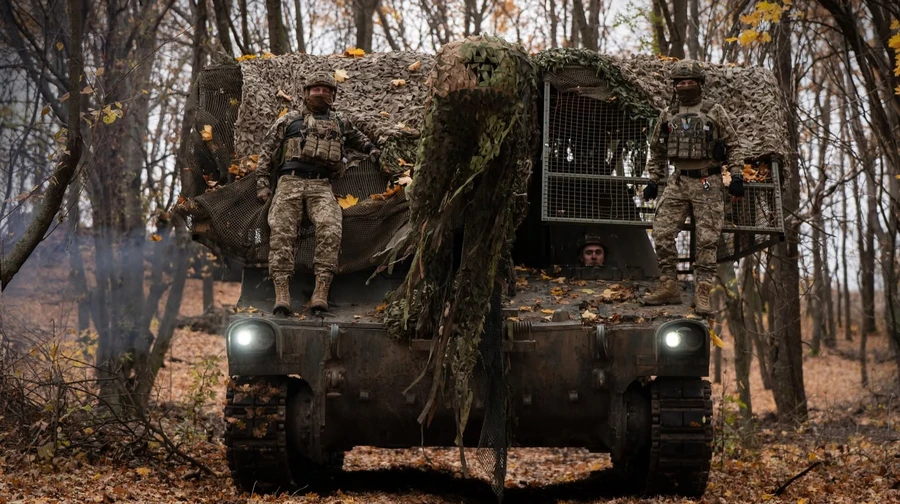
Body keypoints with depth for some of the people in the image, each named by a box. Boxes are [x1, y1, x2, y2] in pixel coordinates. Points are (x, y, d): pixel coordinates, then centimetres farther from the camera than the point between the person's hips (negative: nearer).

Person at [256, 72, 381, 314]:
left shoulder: (340, 123, 29)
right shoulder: (289, 120, 21)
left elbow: (357, 138, 49)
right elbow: (267, 151, 15)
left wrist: (371, 149, 27)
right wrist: (262, 182, 3)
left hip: (321, 186, 1)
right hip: (289, 182, -1)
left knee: (330, 230, -27)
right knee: (281, 232, -22)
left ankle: (321, 292, -35)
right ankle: (282, 294, -30)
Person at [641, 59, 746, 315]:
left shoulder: (715, 112, 2)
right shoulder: (668, 115, 12)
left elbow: (734, 145, 3)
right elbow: (656, 150, 20)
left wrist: (736, 176, -6)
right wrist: (653, 180, 15)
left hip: (708, 183, -3)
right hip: (678, 182, 3)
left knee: (707, 240, -5)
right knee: (662, 233, -6)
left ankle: (702, 293, -3)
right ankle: (668, 286, 2)